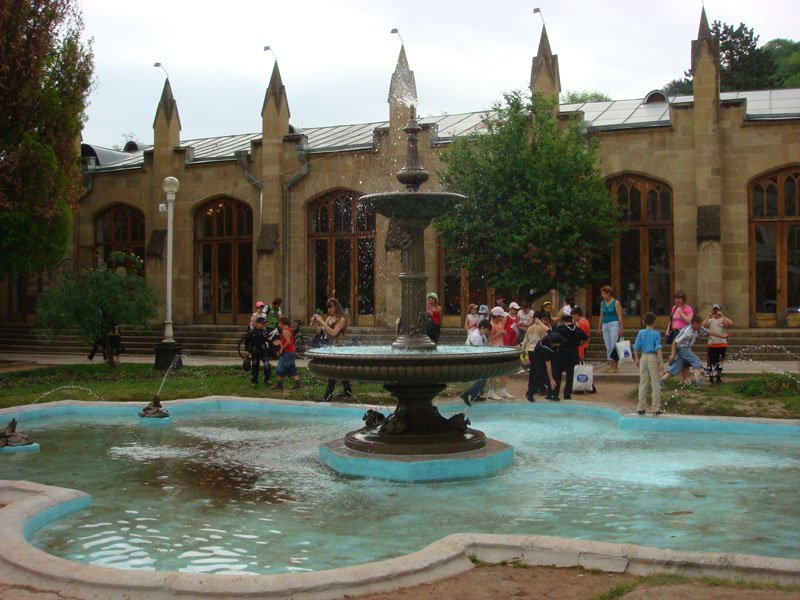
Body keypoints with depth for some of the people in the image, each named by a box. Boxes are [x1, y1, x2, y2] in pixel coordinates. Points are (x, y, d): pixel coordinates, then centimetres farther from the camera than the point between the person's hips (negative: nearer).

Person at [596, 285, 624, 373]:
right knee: (608, 347, 7)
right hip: (605, 326, 6)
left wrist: (620, 329, -13)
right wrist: (599, 328, 14)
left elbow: (620, 316, -8)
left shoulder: (616, 303, -5)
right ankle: (610, 365, 12)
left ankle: (615, 367, -6)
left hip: (614, 325, -6)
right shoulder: (602, 303, 12)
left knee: (614, 346, -8)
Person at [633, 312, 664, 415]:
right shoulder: (656, 334, -8)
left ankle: (640, 408, 12)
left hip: (643, 357, 3)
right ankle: (656, 409, 5)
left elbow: (636, 348, 2)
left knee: (643, 383, 10)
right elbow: (658, 349, -14)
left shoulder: (641, 333, 0)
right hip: (653, 357, -3)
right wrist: (660, 362, -12)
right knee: (655, 384, 4)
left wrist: (637, 359, 15)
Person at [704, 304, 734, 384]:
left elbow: (731, 324, -20)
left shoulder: (723, 320, 1)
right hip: (712, 345, 0)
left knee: (720, 362, 9)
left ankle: (718, 378, 21)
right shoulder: (710, 320, 4)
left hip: (722, 344, 0)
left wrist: (722, 315, -19)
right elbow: (703, 326, -15)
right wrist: (709, 316, -16)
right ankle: (711, 378, 8)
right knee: (711, 362, 0)